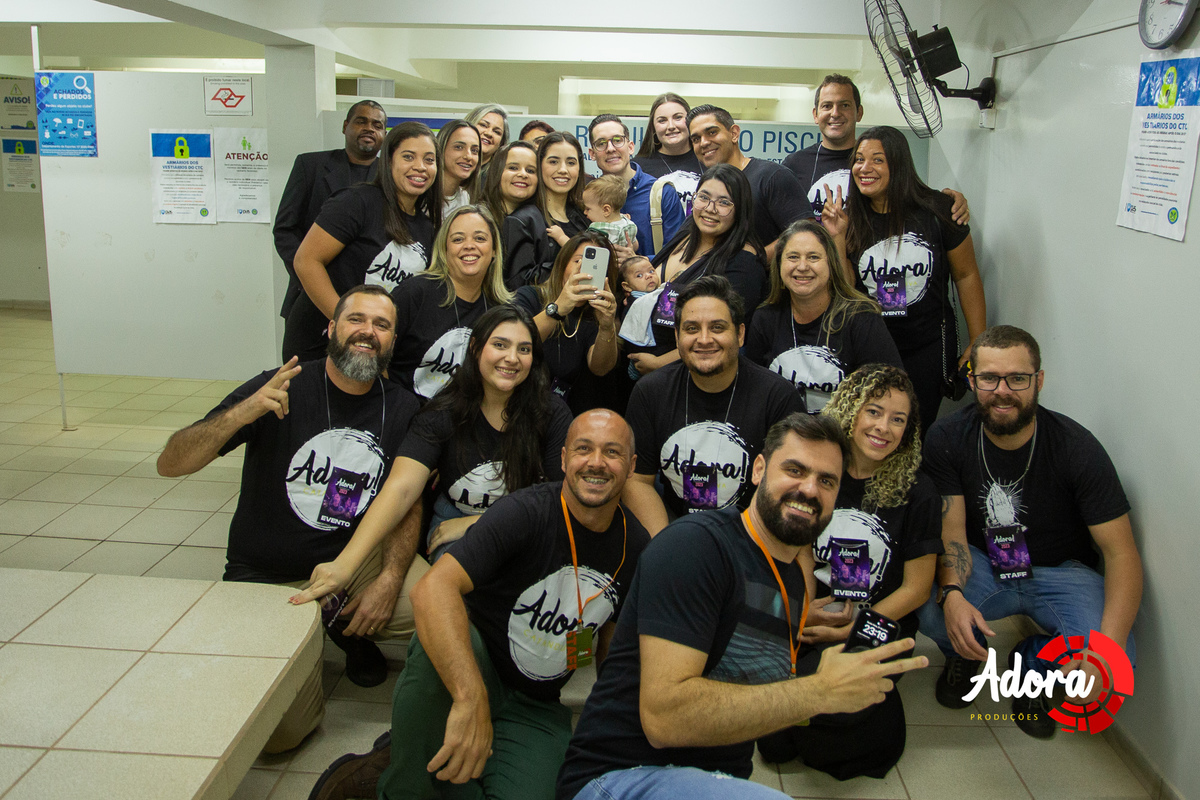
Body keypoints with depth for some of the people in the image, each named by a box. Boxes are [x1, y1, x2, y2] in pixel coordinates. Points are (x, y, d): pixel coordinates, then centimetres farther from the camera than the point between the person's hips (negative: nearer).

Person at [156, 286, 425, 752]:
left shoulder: (402, 410, 0)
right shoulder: (282, 390, -12)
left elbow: (406, 506, 4)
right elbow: (170, 464, -14)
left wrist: (390, 577, -14)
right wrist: (240, 414, -33)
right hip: (267, 579, -3)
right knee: (278, 732, -16)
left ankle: (348, 630, 10)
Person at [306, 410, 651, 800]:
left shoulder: (634, 545, -2)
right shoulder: (525, 513, -21)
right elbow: (431, 589, -36)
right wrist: (471, 699, -45)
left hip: (537, 709, 4)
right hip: (470, 678, -4)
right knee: (441, 636, -39)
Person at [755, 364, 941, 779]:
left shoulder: (916, 492, -5)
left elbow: (917, 588, -3)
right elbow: (802, 552, 8)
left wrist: (847, 631, -12)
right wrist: (805, 612, -11)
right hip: (815, 620, 1)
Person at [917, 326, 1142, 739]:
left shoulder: (1077, 448, -19)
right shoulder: (947, 439, -14)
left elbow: (1122, 554, -21)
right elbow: (951, 531, -16)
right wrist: (951, 594, -40)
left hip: (1060, 570, 0)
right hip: (981, 565, 0)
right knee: (929, 609, -32)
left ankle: (1033, 661, 9)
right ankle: (962, 654, 8)